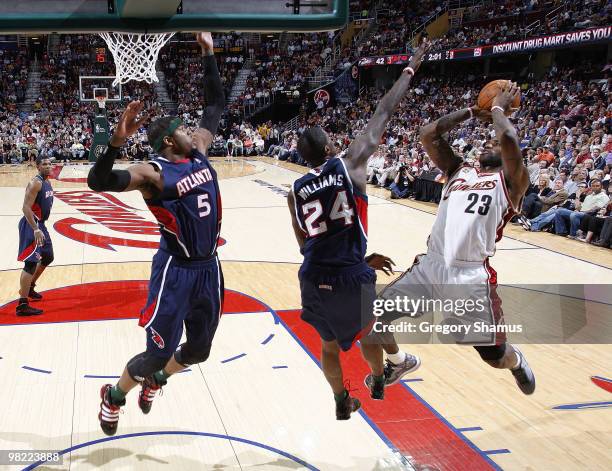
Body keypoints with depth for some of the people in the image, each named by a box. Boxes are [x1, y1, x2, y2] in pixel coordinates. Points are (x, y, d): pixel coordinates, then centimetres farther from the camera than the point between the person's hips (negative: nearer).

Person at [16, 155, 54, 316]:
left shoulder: (47, 182, 12)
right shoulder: (35, 183, -18)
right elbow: (26, 208, -24)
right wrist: (36, 229, -30)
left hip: (40, 224, 10)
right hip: (31, 225, -10)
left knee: (48, 257, 23)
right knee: (31, 263, -13)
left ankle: (29, 287, 40)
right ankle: (22, 305, -13)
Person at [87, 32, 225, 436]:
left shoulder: (199, 153, 7)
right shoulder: (153, 173, -14)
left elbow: (217, 105, 16)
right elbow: (98, 182, -27)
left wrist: (208, 53, 13)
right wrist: (118, 139, -40)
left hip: (209, 267, 7)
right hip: (176, 270, -7)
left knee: (198, 350, 17)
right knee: (158, 353, 1)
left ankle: (155, 381, 45)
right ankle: (114, 396, 30)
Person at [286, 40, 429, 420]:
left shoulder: (297, 190, 4)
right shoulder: (350, 164, -7)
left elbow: (304, 244, 12)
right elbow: (383, 114, -1)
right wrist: (411, 69, 8)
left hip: (314, 278, 3)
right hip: (352, 277, -2)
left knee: (329, 343, 24)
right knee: (367, 330, 28)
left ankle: (342, 403, 38)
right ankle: (379, 382, 51)